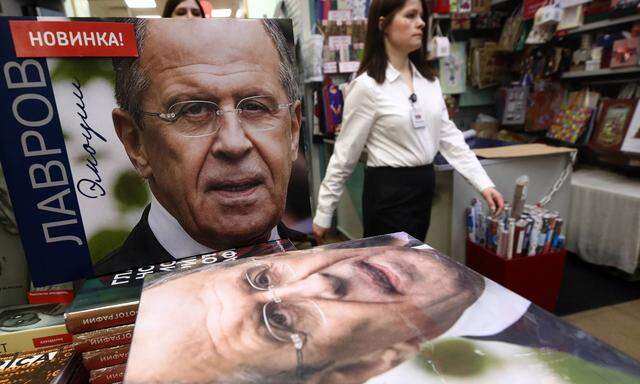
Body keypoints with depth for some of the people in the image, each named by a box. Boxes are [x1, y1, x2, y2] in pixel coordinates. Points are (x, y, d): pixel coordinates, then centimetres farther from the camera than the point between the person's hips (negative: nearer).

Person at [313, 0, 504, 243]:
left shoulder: (428, 80, 7)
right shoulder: (367, 86, -14)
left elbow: (448, 135, 7)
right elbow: (344, 154, -12)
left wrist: (483, 182, -1)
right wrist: (324, 214, -8)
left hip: (424, 186, 7)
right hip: (388, 190, -7)